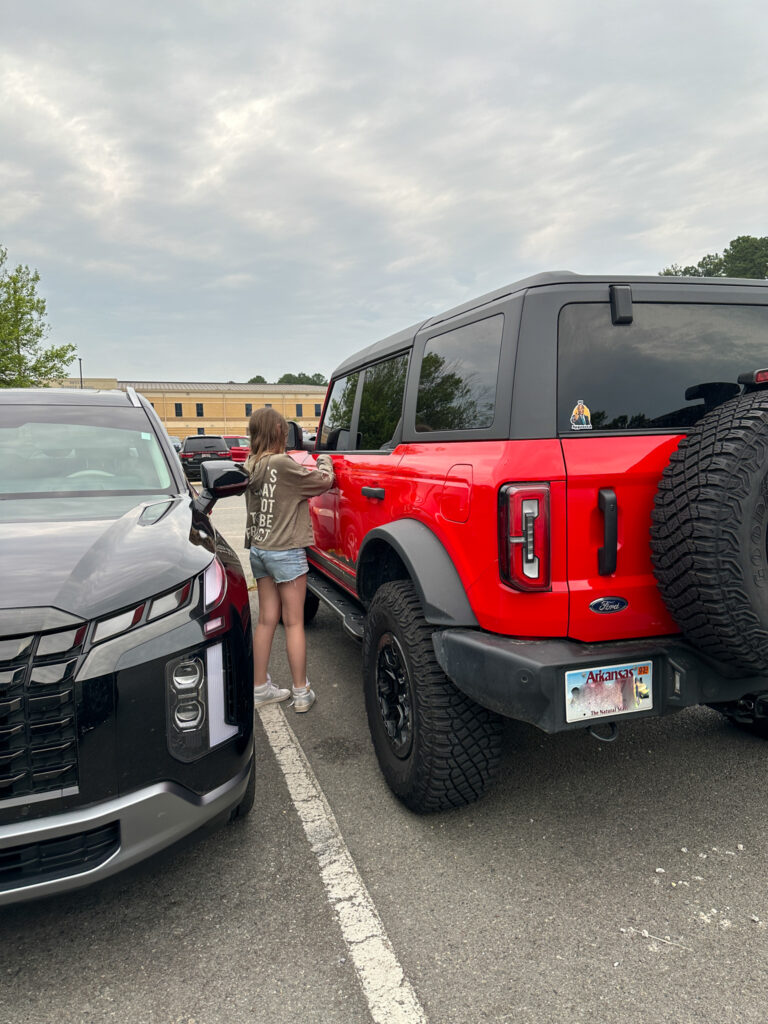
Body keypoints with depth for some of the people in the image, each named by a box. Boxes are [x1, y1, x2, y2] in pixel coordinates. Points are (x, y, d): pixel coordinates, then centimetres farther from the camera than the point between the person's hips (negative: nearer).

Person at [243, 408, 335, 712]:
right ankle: (301, 693, 11)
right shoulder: (281, 463, -18)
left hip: (258, 549, 7)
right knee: (294, 622, 3)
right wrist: (324, 462, 8)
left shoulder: (250, 465, 5)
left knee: (266, 620, 14)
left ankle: (260, 688, 23)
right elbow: (324, 481, -11)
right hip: (285, 551, -7)